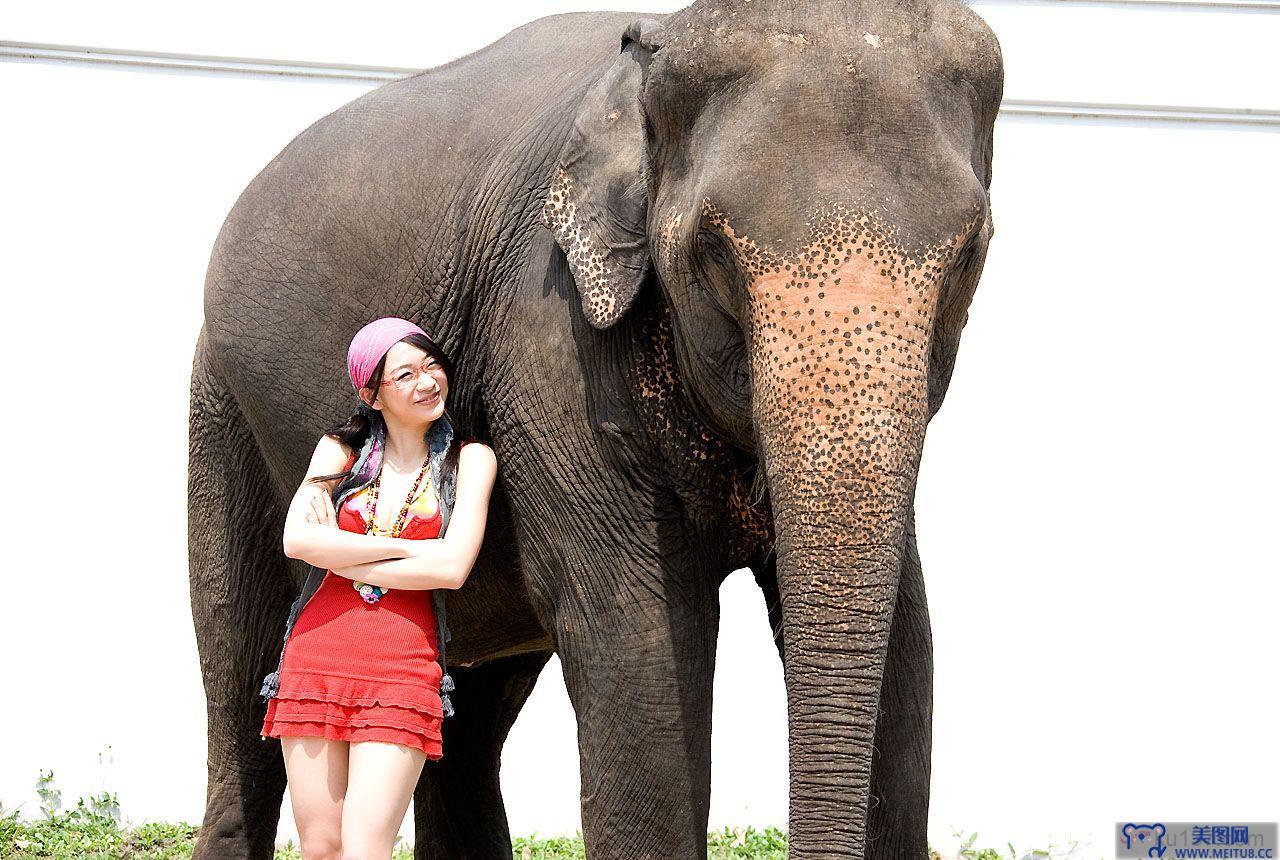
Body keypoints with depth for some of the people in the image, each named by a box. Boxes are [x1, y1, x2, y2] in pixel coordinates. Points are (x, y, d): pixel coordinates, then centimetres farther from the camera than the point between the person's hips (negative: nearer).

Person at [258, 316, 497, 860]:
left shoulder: (468, 460, 6)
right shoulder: (340, 450, 12)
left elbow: (452, 568, -8)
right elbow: (297, 539, -5)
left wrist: (343, 558, -4)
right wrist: (407, 548, -7)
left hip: (403, 666, -2)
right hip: (316, 654, 3)